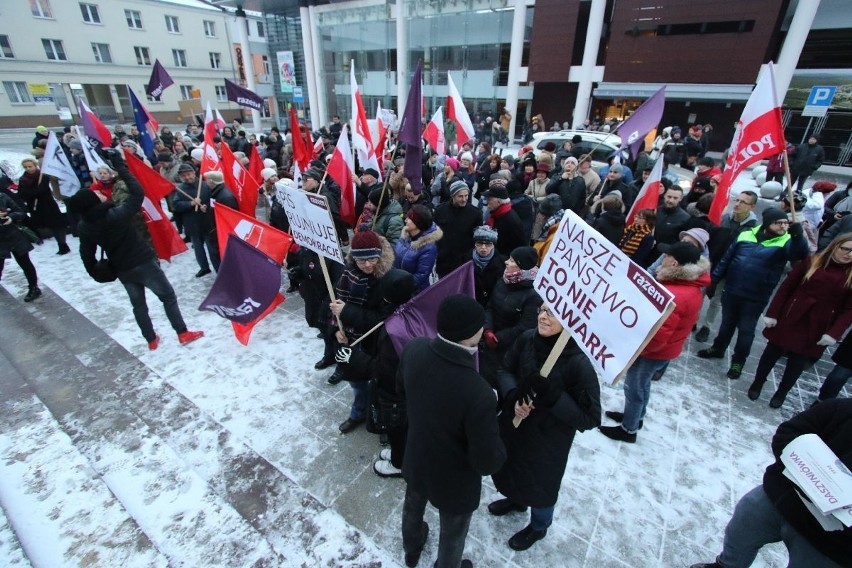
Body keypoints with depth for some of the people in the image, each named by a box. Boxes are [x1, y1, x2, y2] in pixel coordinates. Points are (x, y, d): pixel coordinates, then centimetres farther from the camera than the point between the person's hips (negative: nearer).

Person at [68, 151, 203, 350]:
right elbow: (137, 193, -18)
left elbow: (86, 254, 5)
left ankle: (151, 340, 28)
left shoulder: (84, 227, -5)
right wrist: (120, 166, -13)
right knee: (168, 297, 8)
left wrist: (94, 272, 22)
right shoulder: (118, 214, -24)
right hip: (143, 263, -5)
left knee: (138, 304, 19)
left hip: (122, 270, 6)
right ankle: (183, 333, 10)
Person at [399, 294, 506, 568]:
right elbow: (488, 462, -28)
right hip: (454, 482, -5)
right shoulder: (478, 394, -42)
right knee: (452, 535, 28)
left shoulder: (413, 349, -24)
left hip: (417, 460, 6)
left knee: (413, 504, 36)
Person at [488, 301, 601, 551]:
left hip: (548, 440, -5)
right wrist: (514, 396, -21)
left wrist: (552, 394, -34)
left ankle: (538, 527, 55)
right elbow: (505, 371, -3)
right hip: (514, 423, 5)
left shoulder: (578, 363, -31)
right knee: (510, 467, 30)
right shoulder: (527, 339, -18)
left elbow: (590, 417, -23)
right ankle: (516, 499, 64)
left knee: (540, 483, 22)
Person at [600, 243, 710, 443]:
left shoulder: (673, 296, -35)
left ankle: (628, 430, 28)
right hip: (665, 349, 9)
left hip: (654, 351, -9)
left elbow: (656, 336, -33)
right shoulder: (690, 286, -1)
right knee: (642, 384, 26)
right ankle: (636, 417, 47)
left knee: (634, 388, 9)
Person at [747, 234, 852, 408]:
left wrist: (834, 333, -14)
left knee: (798, 362, 11)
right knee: (772, 353, 11)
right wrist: (772, 313, -8)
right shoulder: (812, 262, -5)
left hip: (817, 329, 1)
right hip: (790, 319, -1)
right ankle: (757, 384, 32)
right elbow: (786, 287, -4)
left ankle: (782, 392, 33)